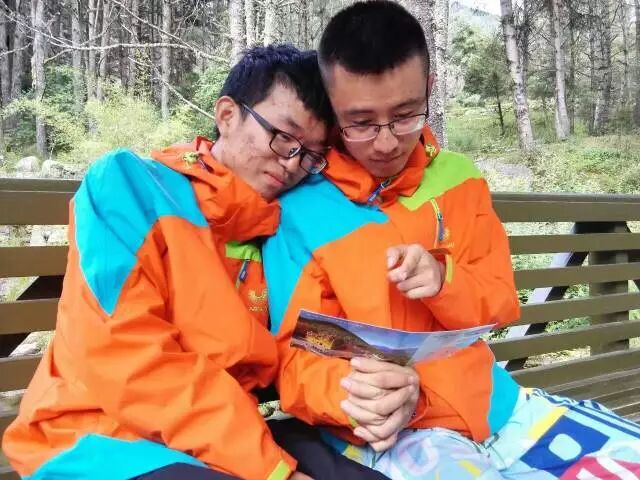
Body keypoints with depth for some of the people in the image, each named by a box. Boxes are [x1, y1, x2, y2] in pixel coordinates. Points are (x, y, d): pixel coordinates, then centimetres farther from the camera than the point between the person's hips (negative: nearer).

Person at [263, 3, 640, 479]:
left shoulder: (457, 175, 4)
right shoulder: (298, 212, -10)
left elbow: (500, 303, 7)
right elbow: (296, 355, -7)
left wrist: (443, 281, -16)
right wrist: (356, 393, -28)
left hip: (490, 402, 6)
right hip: (391, 429, -5)